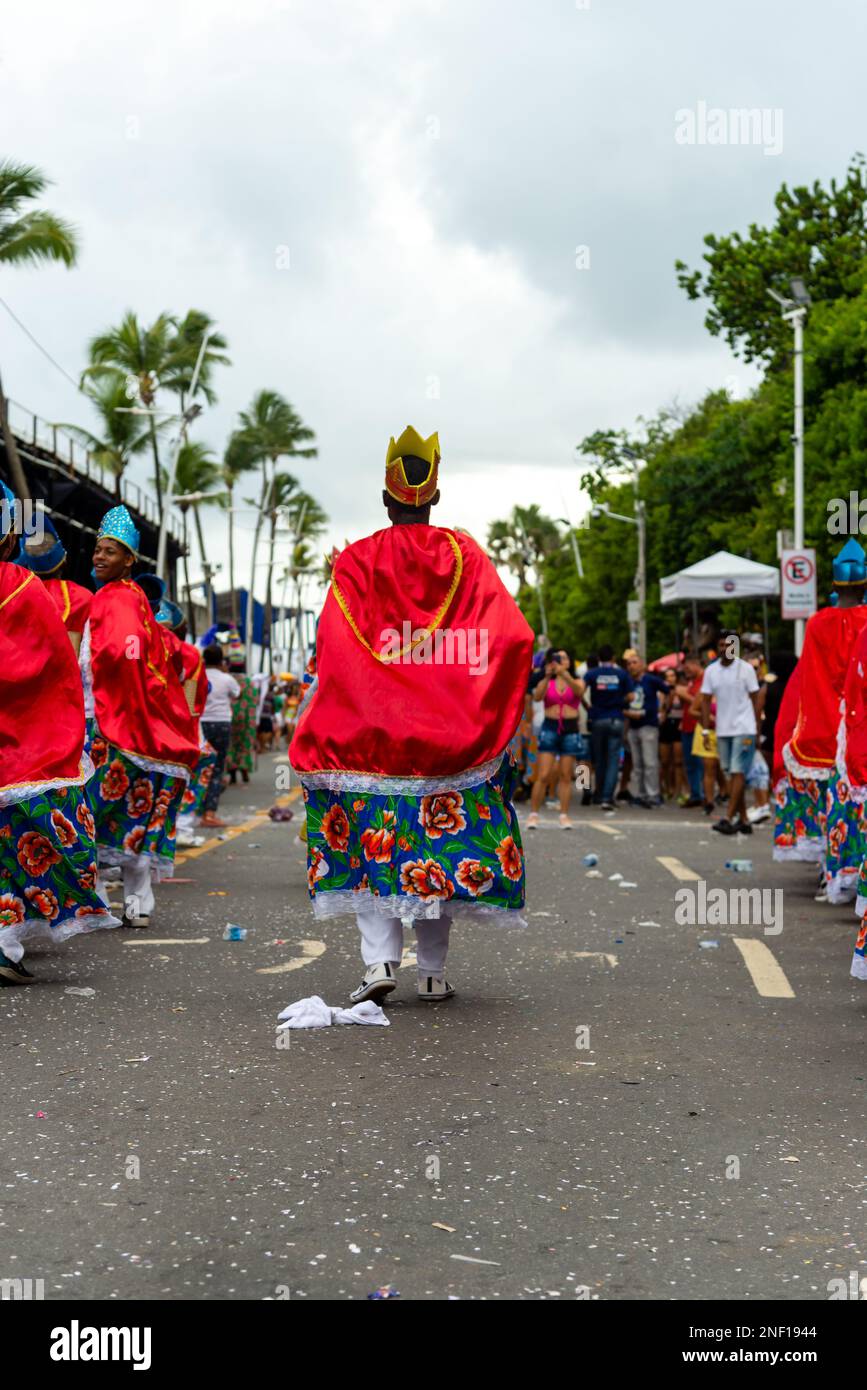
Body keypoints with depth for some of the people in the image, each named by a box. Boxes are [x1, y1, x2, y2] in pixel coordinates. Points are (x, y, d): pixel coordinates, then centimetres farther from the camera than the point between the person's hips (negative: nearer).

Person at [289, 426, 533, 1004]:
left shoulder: (356, 561, -1)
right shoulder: (465, 554, 3)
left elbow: (334, 648, -9)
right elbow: (515, 635, -6)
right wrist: (480, 706, 1)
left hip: (369, 727, -1)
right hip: (450, 730, 1)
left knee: (370, 839, 5)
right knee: (442, 837, 7)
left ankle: (380, 957, -10)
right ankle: (434, 972, 9)